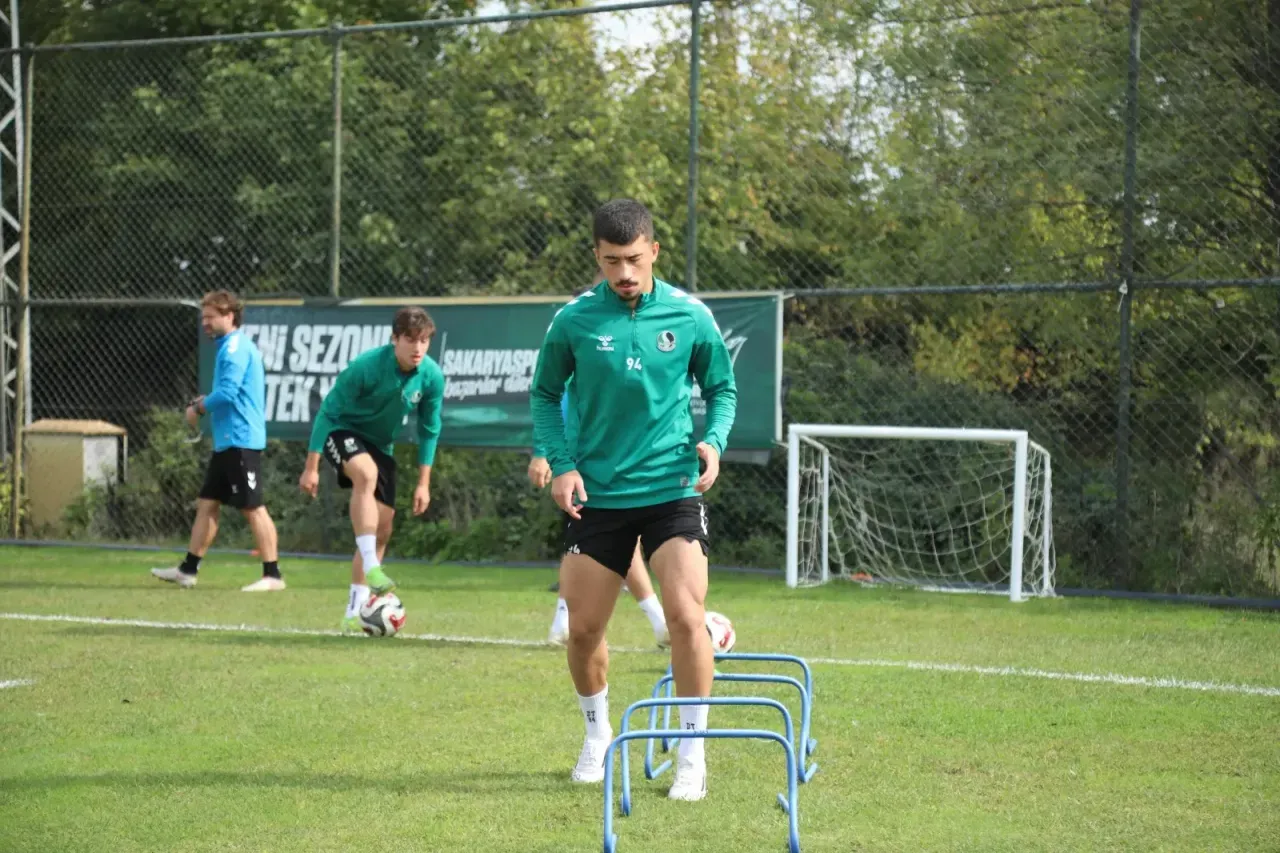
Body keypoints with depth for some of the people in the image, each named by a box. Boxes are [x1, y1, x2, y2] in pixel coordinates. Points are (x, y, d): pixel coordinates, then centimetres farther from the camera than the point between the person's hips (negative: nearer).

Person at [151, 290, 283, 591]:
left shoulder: (235, 347, -14)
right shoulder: (231, 346, 17)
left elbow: (227, 393, -22)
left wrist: (199, 407, -6)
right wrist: (204, 402, 11)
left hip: (241, 440, -10)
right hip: (227, 442, 10)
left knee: (253, 508, -7)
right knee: (207, 504, 11)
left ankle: (272, 575, -4)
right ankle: (189, 569, 16)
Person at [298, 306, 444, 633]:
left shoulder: (432, 377, -15)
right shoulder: (366, 366, -28)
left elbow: (429, 430, 0)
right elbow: (328, 411, -18)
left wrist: (423, 483, 0)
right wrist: (311, 467, -18)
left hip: (381, 445, 6)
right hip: (342, 432, -6)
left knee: (382, 528, 2)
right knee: (367, 473, -38)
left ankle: (355, 611, 13)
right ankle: (371, 568, -42)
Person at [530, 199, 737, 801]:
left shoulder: (690, 316, -3)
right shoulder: (574, 320, -4)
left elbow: (722, 388, 11)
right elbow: (545, 394, 9)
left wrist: (714, 441, -8)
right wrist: (560, 463, -4)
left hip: (672, 488, -1)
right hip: (597, 494, 1)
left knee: (686, 616, -15)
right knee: (583, 629, 7)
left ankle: (692, 758, -2)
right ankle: (597, 736, 34)